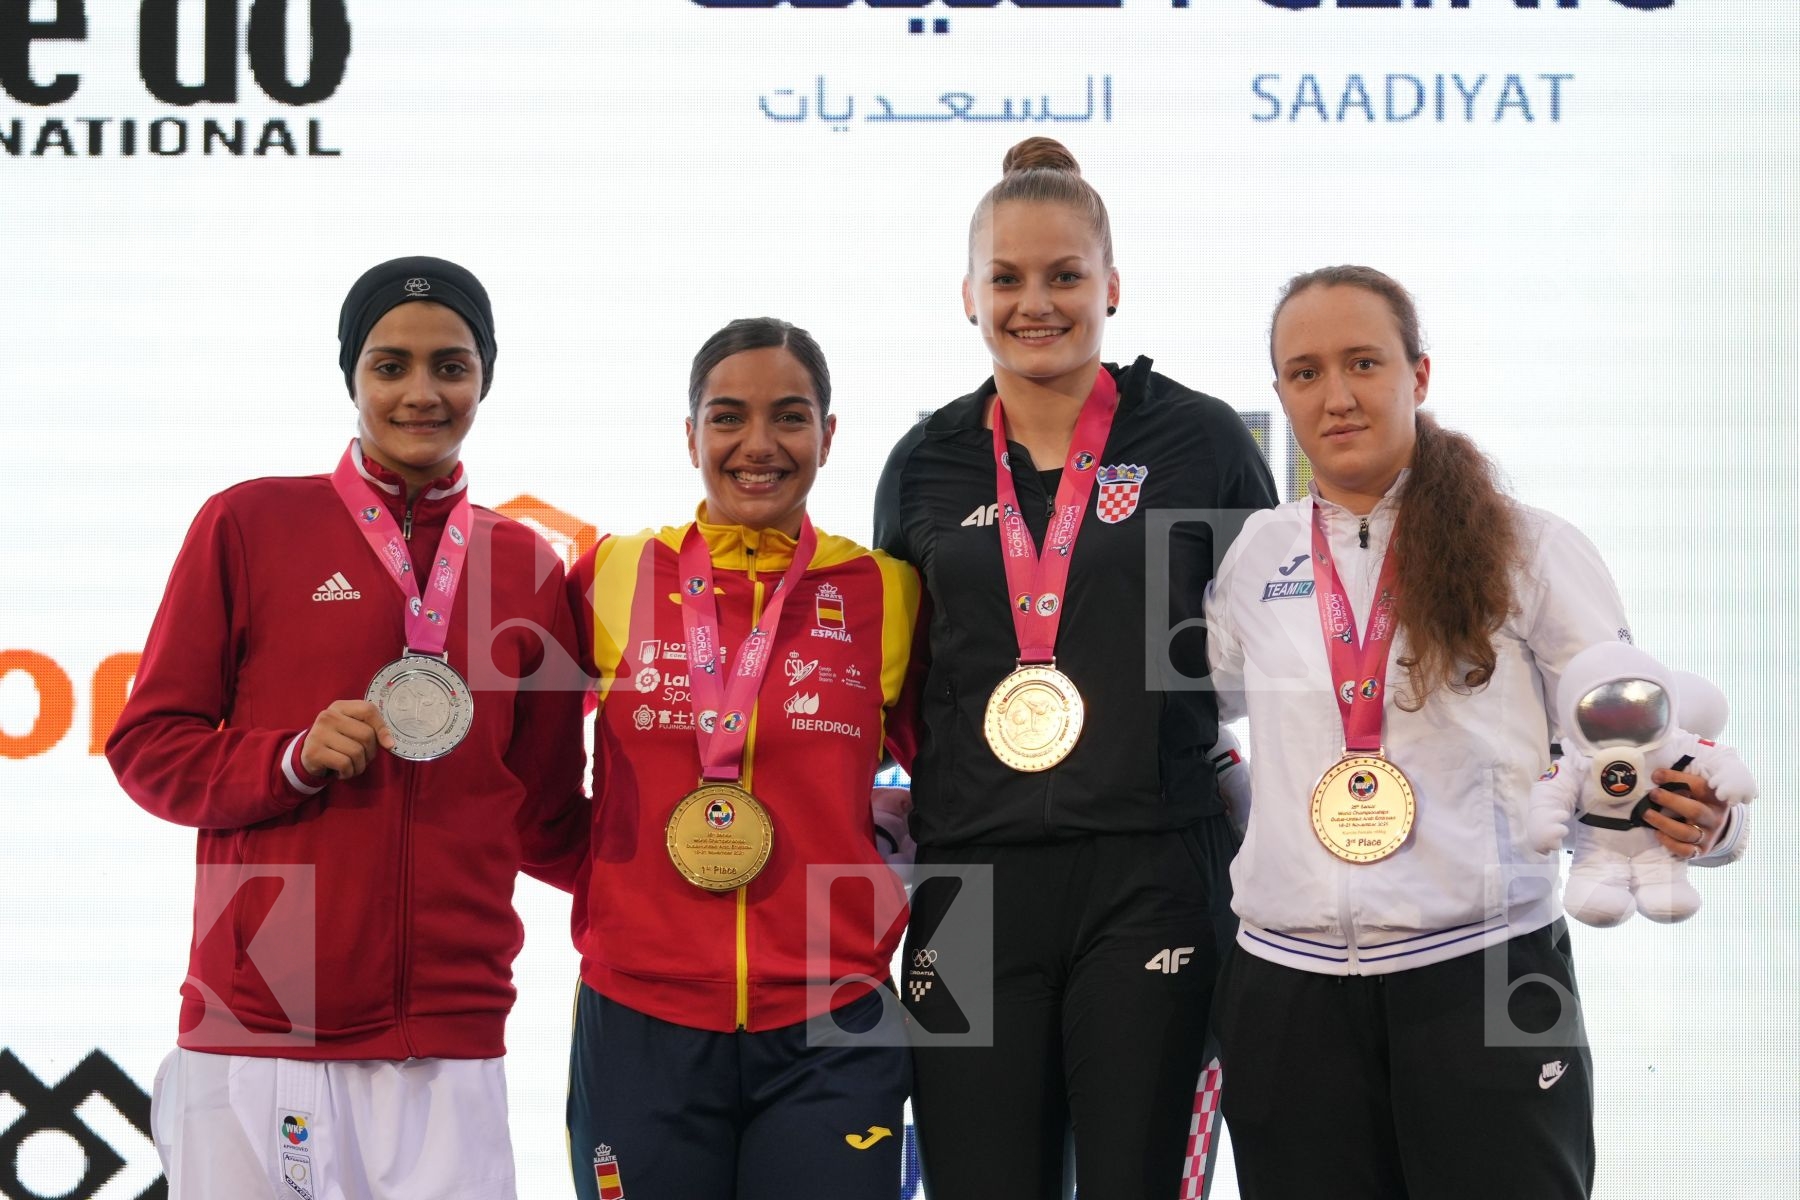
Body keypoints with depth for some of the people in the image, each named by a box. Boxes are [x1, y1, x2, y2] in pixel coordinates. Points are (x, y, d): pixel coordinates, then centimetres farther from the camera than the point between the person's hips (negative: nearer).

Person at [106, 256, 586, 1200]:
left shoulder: (527, 565, 12)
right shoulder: (249, 525, 4)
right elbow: (148, 745, 5)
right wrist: (293, 760, -11)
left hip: (448, 1042, 2)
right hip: (256, 1035, -2)